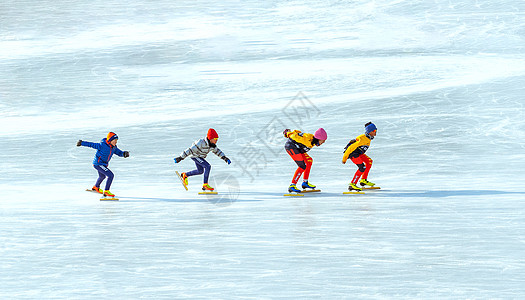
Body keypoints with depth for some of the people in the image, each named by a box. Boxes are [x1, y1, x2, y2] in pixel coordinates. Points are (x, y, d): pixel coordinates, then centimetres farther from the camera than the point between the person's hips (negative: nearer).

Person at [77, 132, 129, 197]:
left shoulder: (113, 147, -4)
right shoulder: (102, 145, -26)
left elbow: (119, 152, 1)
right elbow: (92, 145, -20)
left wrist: (124, 154, -22)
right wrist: (82, 143, -15)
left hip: (104, 164, 9)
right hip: (98, 164, -9)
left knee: (102, 176, 33)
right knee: (111, 175, -18)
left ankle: (96, 187, 61)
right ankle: (106, 192, -11)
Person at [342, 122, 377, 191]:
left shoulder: (368, 139, 5)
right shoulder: (363, 140, -26)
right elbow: (351, 147, -26)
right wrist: (344, 158, -21)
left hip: (359, 153, 10)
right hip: (353, 153, -10)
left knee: (369, 161, 12)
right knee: (362, 167, -18)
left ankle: (363, 180, 17)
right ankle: (352, 184, -19)